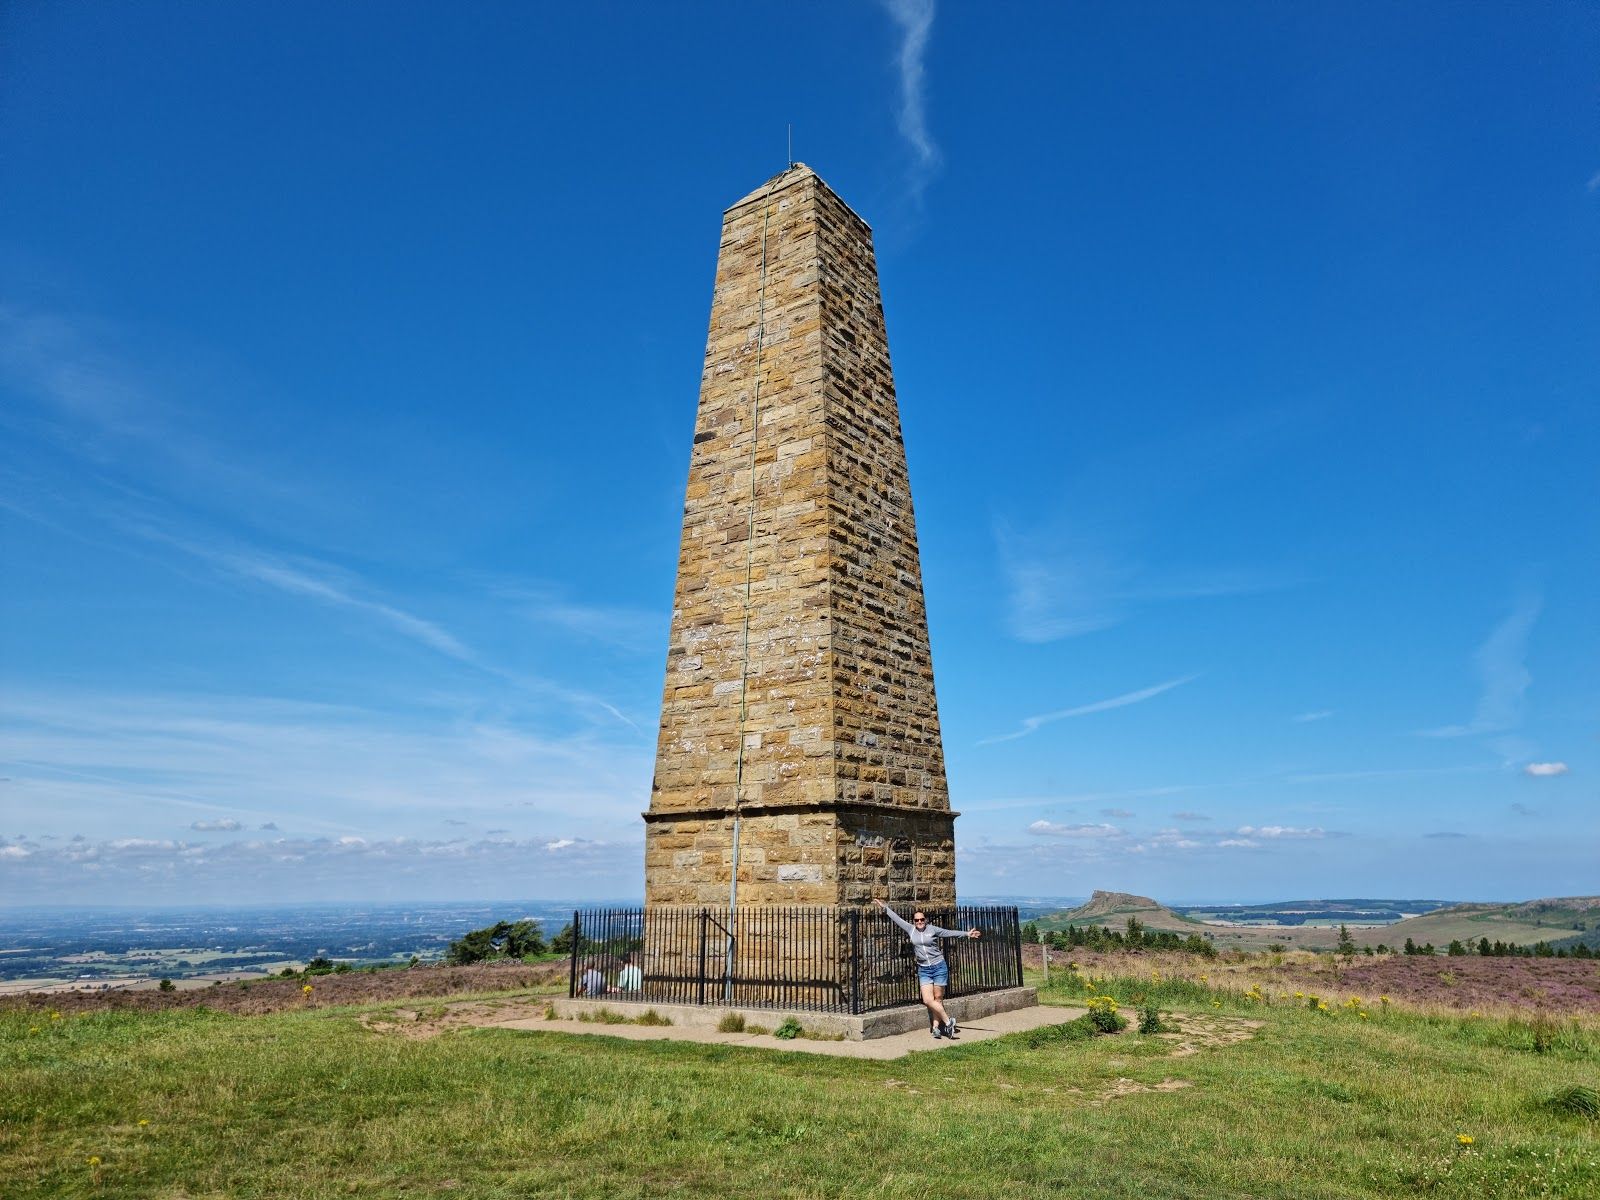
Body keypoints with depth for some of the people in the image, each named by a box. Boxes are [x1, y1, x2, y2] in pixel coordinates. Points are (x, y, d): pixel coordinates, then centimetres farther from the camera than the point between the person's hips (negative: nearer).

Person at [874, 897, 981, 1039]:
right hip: (923, 970, 2)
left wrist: (966, 933, -12)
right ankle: (948, 1022, 5)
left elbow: (950, 932, -4)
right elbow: (896, 918, 9)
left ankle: (936, 1026, 10)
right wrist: (884, 907, 12)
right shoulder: (910, 929, 3)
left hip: (939, 967, -2)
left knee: (938, 998, 1)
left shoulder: (933, 929, -3)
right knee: (928, 1000, -7)